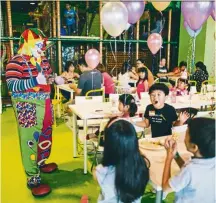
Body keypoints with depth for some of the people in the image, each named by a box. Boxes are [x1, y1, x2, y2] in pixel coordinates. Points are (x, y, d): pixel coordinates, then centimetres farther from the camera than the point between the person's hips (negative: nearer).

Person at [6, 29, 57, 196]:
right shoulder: (16, 61, -14)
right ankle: (33, 179, 4)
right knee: (30, 139, -4)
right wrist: (35, 81, -34)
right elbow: (11, 85, -24)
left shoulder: (44, 60, 10)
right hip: (27, 108, -8)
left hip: (44, 104, 8)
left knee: (45, 135, 19)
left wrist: (55, 79, 2)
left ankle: (40, 163, 42)